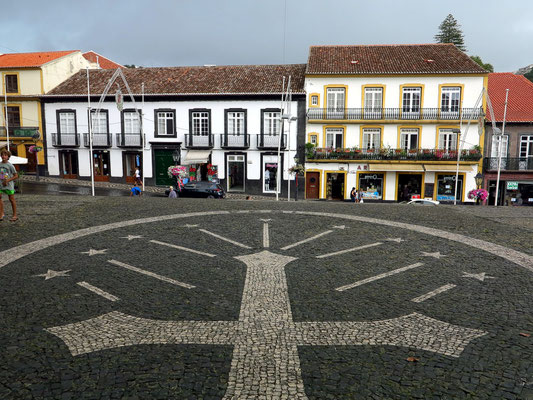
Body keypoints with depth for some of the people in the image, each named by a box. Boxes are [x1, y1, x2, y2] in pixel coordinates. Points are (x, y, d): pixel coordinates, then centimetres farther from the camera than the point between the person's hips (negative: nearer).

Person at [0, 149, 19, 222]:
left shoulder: (10, 165, -7)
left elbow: (16, 176, -5)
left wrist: (8, 180, -16)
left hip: (9, 185, -4)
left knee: (11, 199, 3)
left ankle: (15, 215, 9)